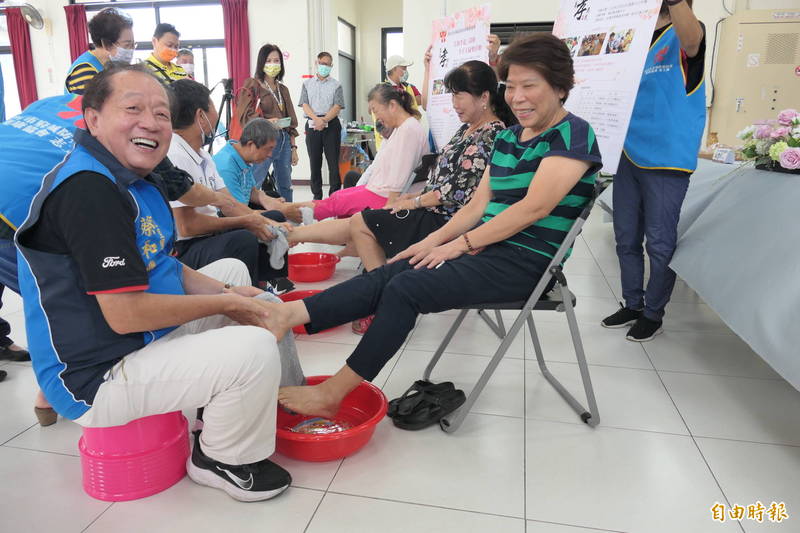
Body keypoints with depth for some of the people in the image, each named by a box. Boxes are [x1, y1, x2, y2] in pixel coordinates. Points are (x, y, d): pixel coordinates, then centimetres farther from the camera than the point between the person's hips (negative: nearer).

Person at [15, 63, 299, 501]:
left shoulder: (133, 178, 8)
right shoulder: (87, 189, -25)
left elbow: (160, 267, 13)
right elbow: (125, 314, -28)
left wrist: (227, 292, -3)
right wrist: (226, 305, -17)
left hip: (149, 336, 11)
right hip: (96, 379, -11)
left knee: (233, 270, 20)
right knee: (256, 349, -27)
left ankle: (290, 397, 24)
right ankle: (220, 459, 4)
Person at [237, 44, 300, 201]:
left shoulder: (283, 89, 19)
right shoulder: (252, 85, 0)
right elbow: (244, 116, -9)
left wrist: (293, 147, 14)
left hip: (284, 141, 6)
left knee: (286, 186, 11)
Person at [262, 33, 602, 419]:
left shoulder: (573, 134, -8)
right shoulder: (506, 137, 16)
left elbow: (535, 206, -18)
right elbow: (479, 204, 15)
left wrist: (461, 243, -16)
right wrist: (435, 240, 0)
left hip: (525, 261, -7)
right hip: (487, 246, 8)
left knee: (406, 288, -23)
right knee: (384, 276, -12)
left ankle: (331, 394, -18)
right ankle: (285, 315, -20)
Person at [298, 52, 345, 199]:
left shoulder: (336, 85, 7)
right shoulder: (307, 83, 13)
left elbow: (337, 107, -3)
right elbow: (304, 105, 4)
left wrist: (324, 120, -17)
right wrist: (316, 119, -14)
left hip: (331, 125, -2)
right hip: (312, 125, 2)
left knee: (333, 162, -3)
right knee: (314, 162, 4)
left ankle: (334, 194, 1)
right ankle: (317, 196, 11)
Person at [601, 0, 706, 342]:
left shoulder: (686, 36, -3)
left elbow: (691, 39, -27)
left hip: (666, 158, -6)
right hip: (629, 154, 6)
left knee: (660, 242, 2)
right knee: (626, 238, 11)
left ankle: (653, 313, 18)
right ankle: (632, 305, 26)